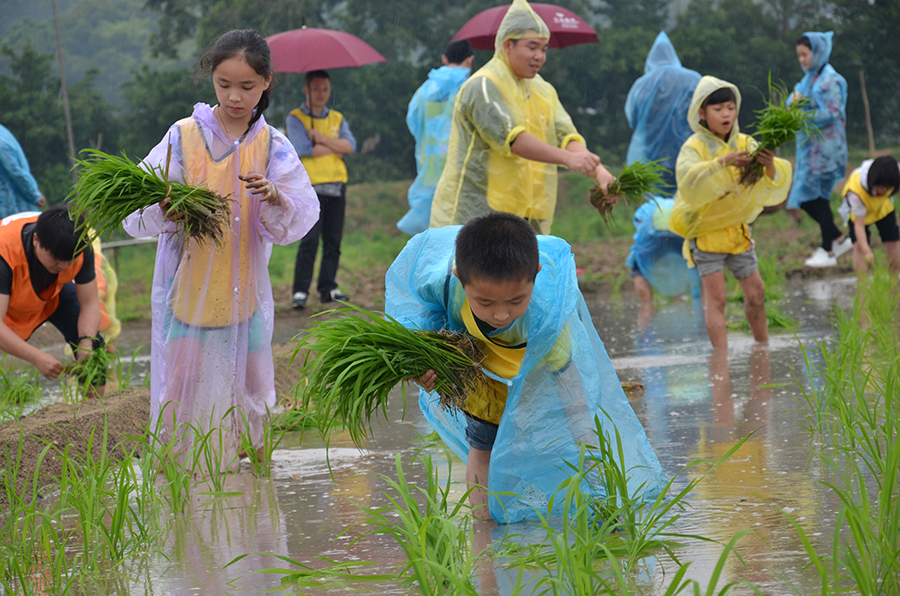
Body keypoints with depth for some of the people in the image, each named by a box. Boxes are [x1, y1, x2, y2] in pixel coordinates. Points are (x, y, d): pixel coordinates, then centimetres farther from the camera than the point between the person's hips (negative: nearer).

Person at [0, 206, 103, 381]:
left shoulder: (82, 249, -31)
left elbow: (90, 303, -21)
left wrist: (86, 344, -40)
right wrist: (37, 358, -58)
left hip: (52, 291, 4)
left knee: (92, 342, -8)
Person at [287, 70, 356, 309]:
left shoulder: (337, 119, 16)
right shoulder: (296, 118, 3)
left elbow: (350, 146, 0)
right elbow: (303, 149, -12)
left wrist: (321, 138, -10)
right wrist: (335, 147, -2)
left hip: (336, 186, 5)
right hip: (311, 186, -5)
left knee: (333, 240, 4)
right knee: (310, 240, -12)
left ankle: (327, 288, 9)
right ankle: (300, 291, -11)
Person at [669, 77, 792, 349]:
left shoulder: (745, 143, 1)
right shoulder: (694, 147, -13)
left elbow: (772, 185, -7)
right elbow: (688, 179, -34)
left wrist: (770, 166, -30)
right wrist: (723, 162, -44)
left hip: (737, 228, 5)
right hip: (706, 231, -5)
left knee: (756, 291, 13)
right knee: (715, 298, -12)